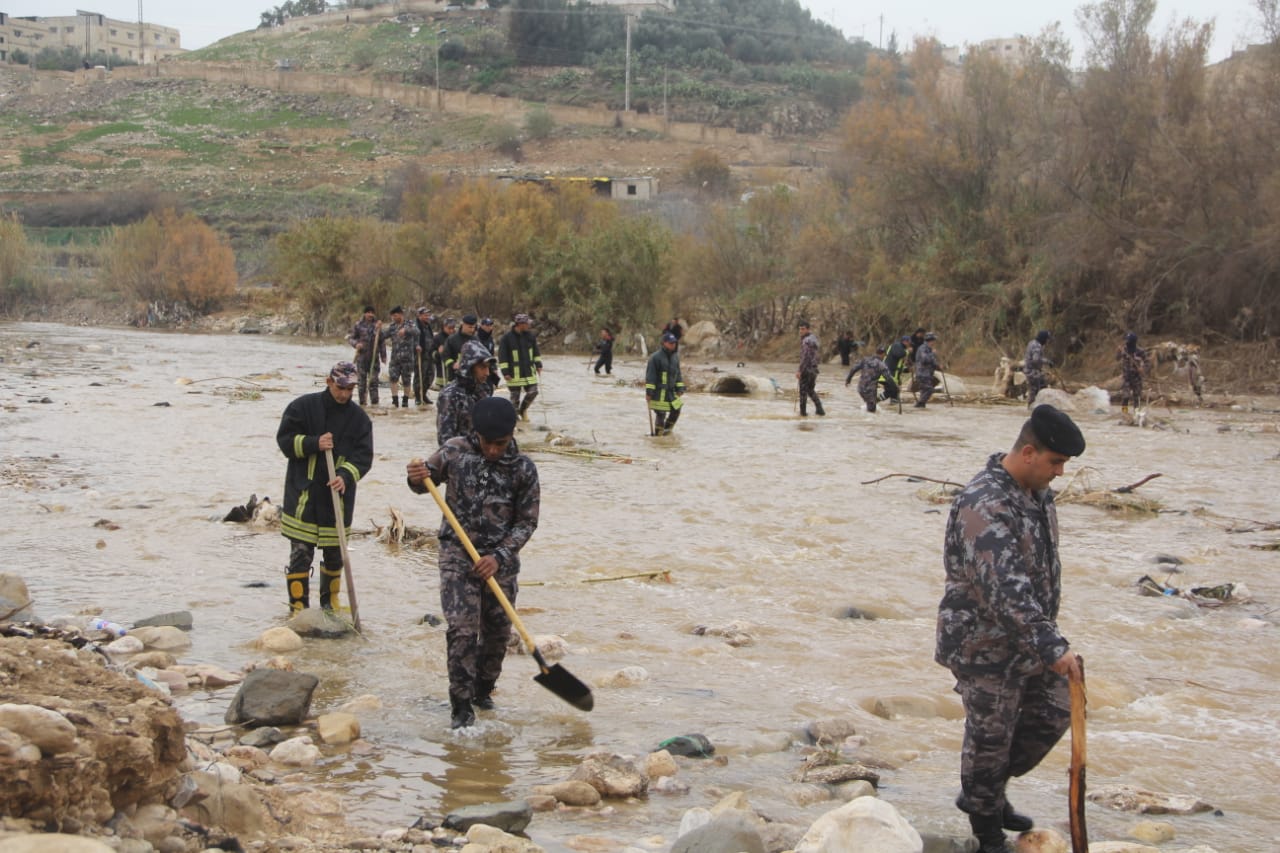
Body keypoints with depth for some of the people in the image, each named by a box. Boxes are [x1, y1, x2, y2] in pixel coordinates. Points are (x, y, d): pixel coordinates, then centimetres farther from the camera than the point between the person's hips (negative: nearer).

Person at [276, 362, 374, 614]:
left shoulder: (359, 418, 3)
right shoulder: (303, 406, -3)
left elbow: (364, 456, -3)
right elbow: (285, 439, -3)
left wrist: (346, 477, -21)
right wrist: (314, 444, -19)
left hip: (338, 495, 3)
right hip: (303, 493, -2)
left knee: (334, 553, 13)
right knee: (301, 553, -4)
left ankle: (330, 601, 31)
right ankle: (298, 607, 2)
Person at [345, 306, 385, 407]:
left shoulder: (377, 324, 6)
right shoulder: (358, 324, 0)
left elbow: (382, 341, 10)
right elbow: (350, 338, 4)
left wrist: (383, 356, 7)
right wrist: (356, 344, -17)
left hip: (374, 357, 1)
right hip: (362, 356, -1)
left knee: (374, 380, -3)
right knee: (362, 380, 3)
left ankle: (375, 402, -3)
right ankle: (362, 402, 9)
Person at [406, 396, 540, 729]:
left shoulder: (523, 468, -8)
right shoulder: (454, 451, -7)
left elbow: (527, 521, -3)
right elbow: (426, 482, 8)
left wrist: (499, 557, -14)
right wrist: (417, 479, -17)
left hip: (500, 560, 1)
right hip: (458, 554, -1)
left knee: (497, 632, 10)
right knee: (462, 629, -12)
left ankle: (483, 690, 33)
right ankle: (462, 705, -3)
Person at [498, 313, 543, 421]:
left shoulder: (530, 336, 5)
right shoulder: (507, 338, -11)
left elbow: (536, 351, 17)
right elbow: (502, 356, -9)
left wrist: (538, 365, 12)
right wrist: (505, 372, -12)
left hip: (529, 371, 5)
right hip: (514, 373, -5)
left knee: (533, 392, 0)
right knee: (515, 395, 2)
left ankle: (523, 409, 25)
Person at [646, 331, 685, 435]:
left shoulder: (675, 356, 9)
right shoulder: (655, 357, -13)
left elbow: (678, 374, 17)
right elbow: (650, 375, -13)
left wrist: (680, 389, 12)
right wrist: (649, 392, -15)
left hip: (672, 391, 7)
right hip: (659, 392, -7)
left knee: (676, 410, 3)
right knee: (660, 414, -4)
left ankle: (667, 429, 23)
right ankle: (658, 434, 11)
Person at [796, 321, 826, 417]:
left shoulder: (807, 340, -18)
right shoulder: (814, 338, 12)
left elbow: (805, 357, -25)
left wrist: (800, 371, -25)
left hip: (806, 369, -9)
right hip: (814, 369, 9)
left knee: (803, 391, 2)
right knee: (811, 390, 19)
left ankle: (803, 412, 7)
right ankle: (819, 409, 10)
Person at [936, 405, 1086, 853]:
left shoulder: (1037, 491, 3)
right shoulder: (984, 507, -29)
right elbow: (1005, 588, -36)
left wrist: (1046, 629, 24)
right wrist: (1052, 646, -40)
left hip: (1029, 636, 9)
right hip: (986, 645, -9)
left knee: (1053, 714, 17)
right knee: (991, 735, 5)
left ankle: (987, 792, 35)